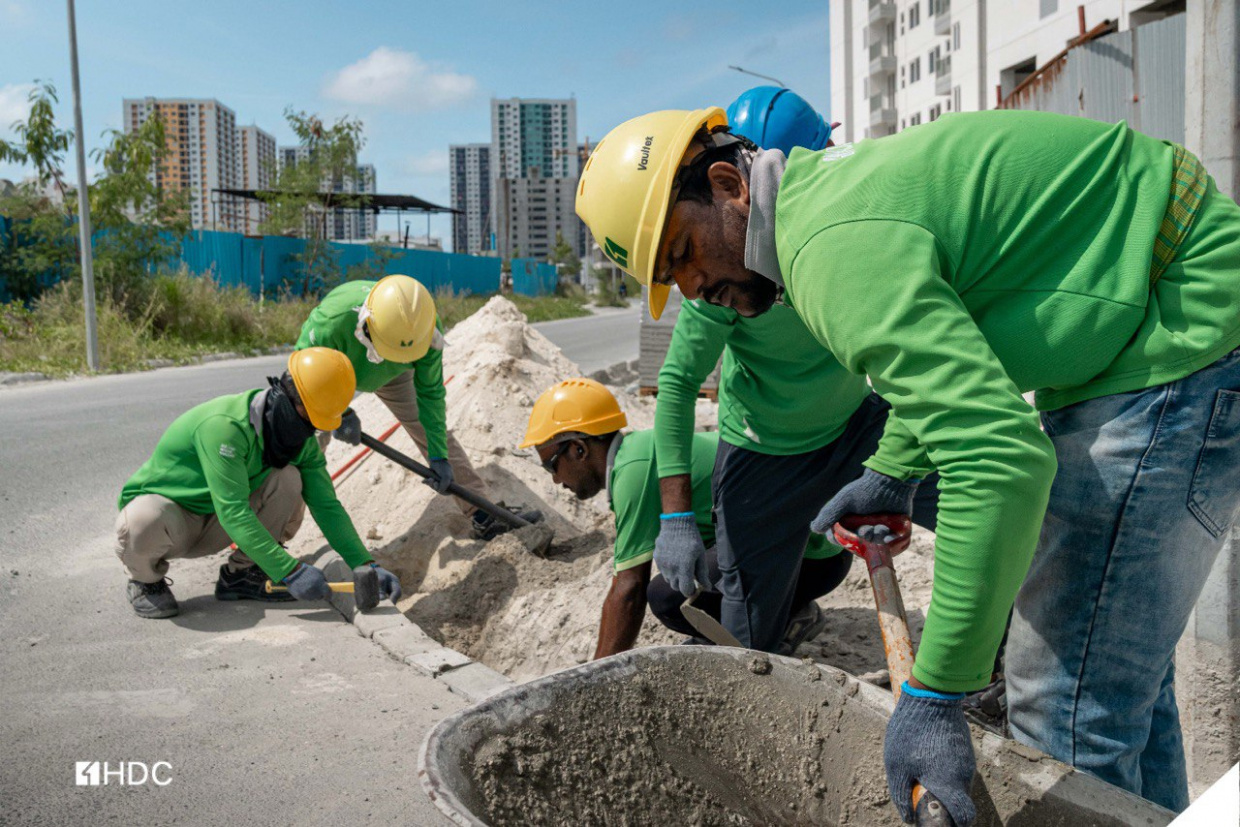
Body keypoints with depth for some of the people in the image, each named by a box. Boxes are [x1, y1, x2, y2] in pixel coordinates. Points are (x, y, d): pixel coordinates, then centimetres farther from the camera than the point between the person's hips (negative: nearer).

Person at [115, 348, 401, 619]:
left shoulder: (301, 440, -9)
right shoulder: (224, 425, -33)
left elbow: (327, 506, -9)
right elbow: (233, 512, -37)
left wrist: (366, 564, -21)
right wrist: (290, 571, -39)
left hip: (213, 526, 6)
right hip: (163, 507, -5)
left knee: (288, 479, -18)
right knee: (145, 523, -41)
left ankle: (240, 574, -1)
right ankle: (146, 580, -5)